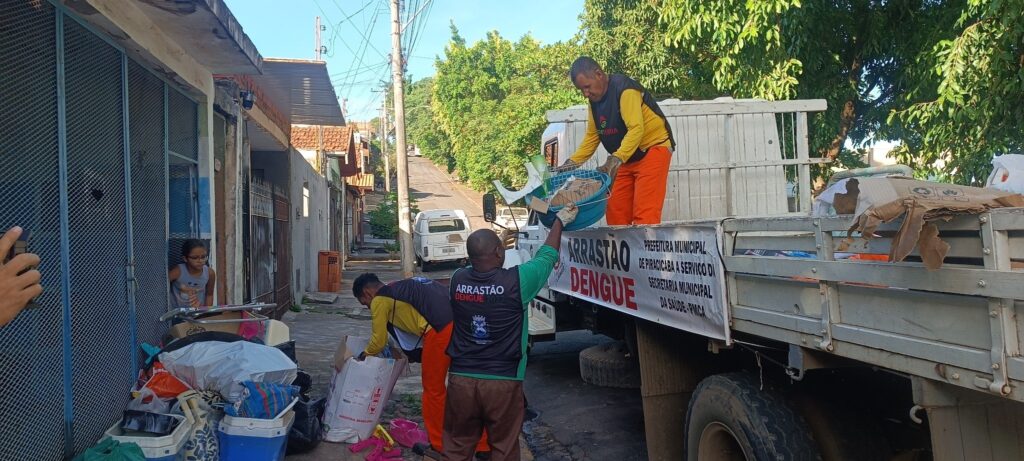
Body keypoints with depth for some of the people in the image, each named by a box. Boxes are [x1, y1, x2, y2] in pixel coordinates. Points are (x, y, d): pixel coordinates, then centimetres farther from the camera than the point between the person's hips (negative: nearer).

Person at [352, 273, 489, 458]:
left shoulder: (379, 300, 10)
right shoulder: (404, 286, 33)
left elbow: (379, 341, 16)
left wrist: (365, 354, 36)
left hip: (440, 331, -8)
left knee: (434, 389, 12)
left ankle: (438, 446, 25)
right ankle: (482, 446, 23)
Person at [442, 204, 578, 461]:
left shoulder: (457, 279, -3)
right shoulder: (517, 280, -13)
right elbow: (547, 257, 5)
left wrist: (495, 243, 34)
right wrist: (560, 220, 20)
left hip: (461, 379, 3)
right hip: (503, 382, -3)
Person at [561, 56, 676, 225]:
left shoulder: (624, 89, -20)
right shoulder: (594, 99, 6)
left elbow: (636, 129, -30)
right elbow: (592, 136, 11)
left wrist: (616, 159, -41)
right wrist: (572, 162, -1)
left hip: (653, 149, -8)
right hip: (626, 159, 8)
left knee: (644, 214, -17)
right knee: (615, 212, 3)